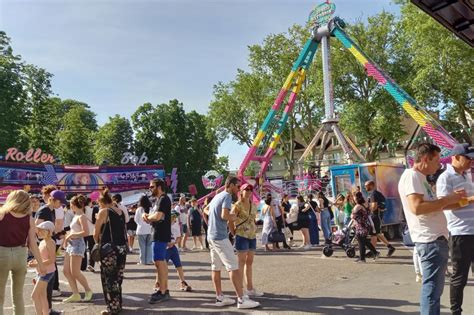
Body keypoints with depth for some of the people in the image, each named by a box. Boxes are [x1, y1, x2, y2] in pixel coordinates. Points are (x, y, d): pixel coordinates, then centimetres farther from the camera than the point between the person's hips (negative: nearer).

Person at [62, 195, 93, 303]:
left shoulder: (81, 216, -13)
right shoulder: (76, 216, 14)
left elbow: (86, 232, -23)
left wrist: (71, 235, -15)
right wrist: (68, 235, 4)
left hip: (77, 244, -10)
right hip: (71, 244, 10)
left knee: (75, 272, -6)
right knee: (66, 270, 8)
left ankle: (88, 291, 13)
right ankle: (75, 295, 14)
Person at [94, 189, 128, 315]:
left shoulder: (103, 212, -6)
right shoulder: (122, 211, 9)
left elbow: (96, 234, 0)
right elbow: (123, 230, 11)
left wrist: (98, 242, 18)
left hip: (109, 248, -6)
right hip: (122, 247, 6)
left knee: (109, 279, 5)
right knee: (118, 277, 16)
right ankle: (118, 305, 25)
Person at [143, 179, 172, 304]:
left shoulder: (163, 199, -15)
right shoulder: (160, 199, 17)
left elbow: (157, 216, -25)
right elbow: (154, 216, 16)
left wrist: (147, 217, -6)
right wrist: (148, 216, -6)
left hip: (161, 235, -10)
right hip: (160, 235, 10)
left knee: (159, 262, -9)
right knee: (162, 261, 13)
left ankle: (162, 292, -4)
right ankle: (165, 290, 21)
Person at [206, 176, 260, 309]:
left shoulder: (216, 196, 16)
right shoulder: (227, 196, -12)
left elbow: (206, 210, 27)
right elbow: (224, 215, -24)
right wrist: (233, 217, -6)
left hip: (211, 235, 10)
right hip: (220, 236, -10)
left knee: (216, 267, 11)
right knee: (233, 266, -8)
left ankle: (219, 297, 17)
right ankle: (241, 299, -8)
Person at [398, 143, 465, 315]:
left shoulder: (419, 177, 18)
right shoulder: (412, 175, -14)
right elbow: (416, 207, -26)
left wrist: (451, 198, 12)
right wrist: (447, 200, -16)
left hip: (435, 238, 10)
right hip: (431, 240, -10)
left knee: (433, 287, 18)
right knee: (432, 287, -5)